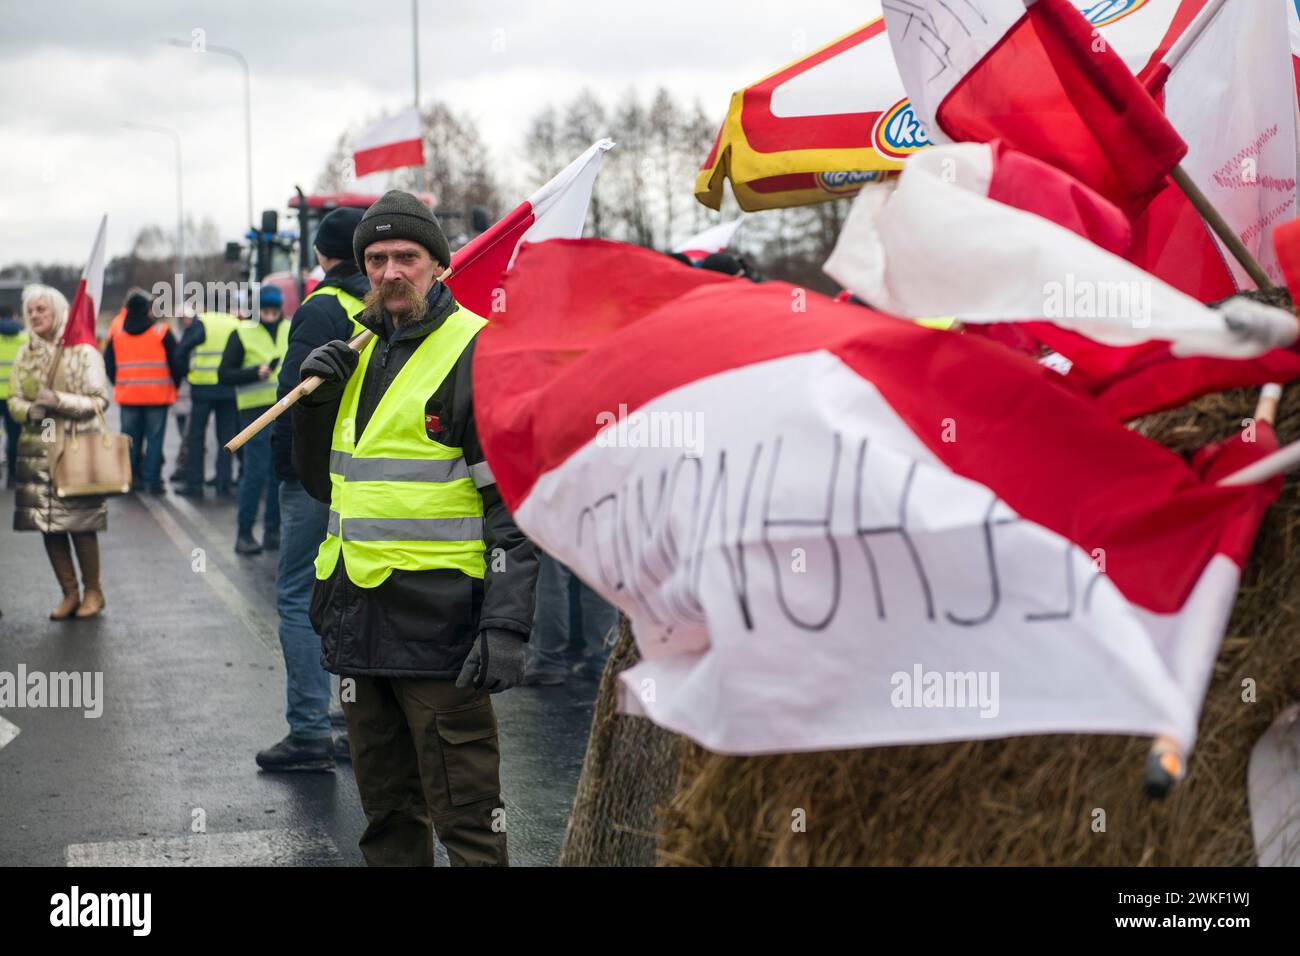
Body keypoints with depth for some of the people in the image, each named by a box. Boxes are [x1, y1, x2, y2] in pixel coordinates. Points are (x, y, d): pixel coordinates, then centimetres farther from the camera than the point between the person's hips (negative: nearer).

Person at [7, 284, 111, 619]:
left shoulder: (83, 352, -4)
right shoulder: (25, 355, 10)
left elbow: (100, 400, -6)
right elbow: (13, 399, 13)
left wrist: (59, 401, -18)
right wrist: (29, 410, -9)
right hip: (38, 450, 5)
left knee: (81, 525, -4)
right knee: (49, 526, 4)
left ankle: (93, 591, 13)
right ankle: (69, 593, 16)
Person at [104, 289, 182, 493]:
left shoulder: (116, 333, 4)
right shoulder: (162, 333, -7)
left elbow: (108, 364, 9)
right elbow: (176, 363, -5)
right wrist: (174, 384, 10)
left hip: (128, 395, 3)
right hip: (158, 395, -3)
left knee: (131, 438, 12)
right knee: (154, 438, 1)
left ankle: (129, 478, 12)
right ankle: (152, 480, -2)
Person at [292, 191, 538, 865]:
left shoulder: (477, 353, -9)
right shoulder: (359, 353, 15)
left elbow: (516, 504, -13)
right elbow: (321, 482, 21)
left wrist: (506, 627, -21)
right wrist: (315, 401, 3)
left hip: (438, 619, -7)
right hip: (357, 618, 7)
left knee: (466, 814, -4)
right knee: (387, 810, 16)